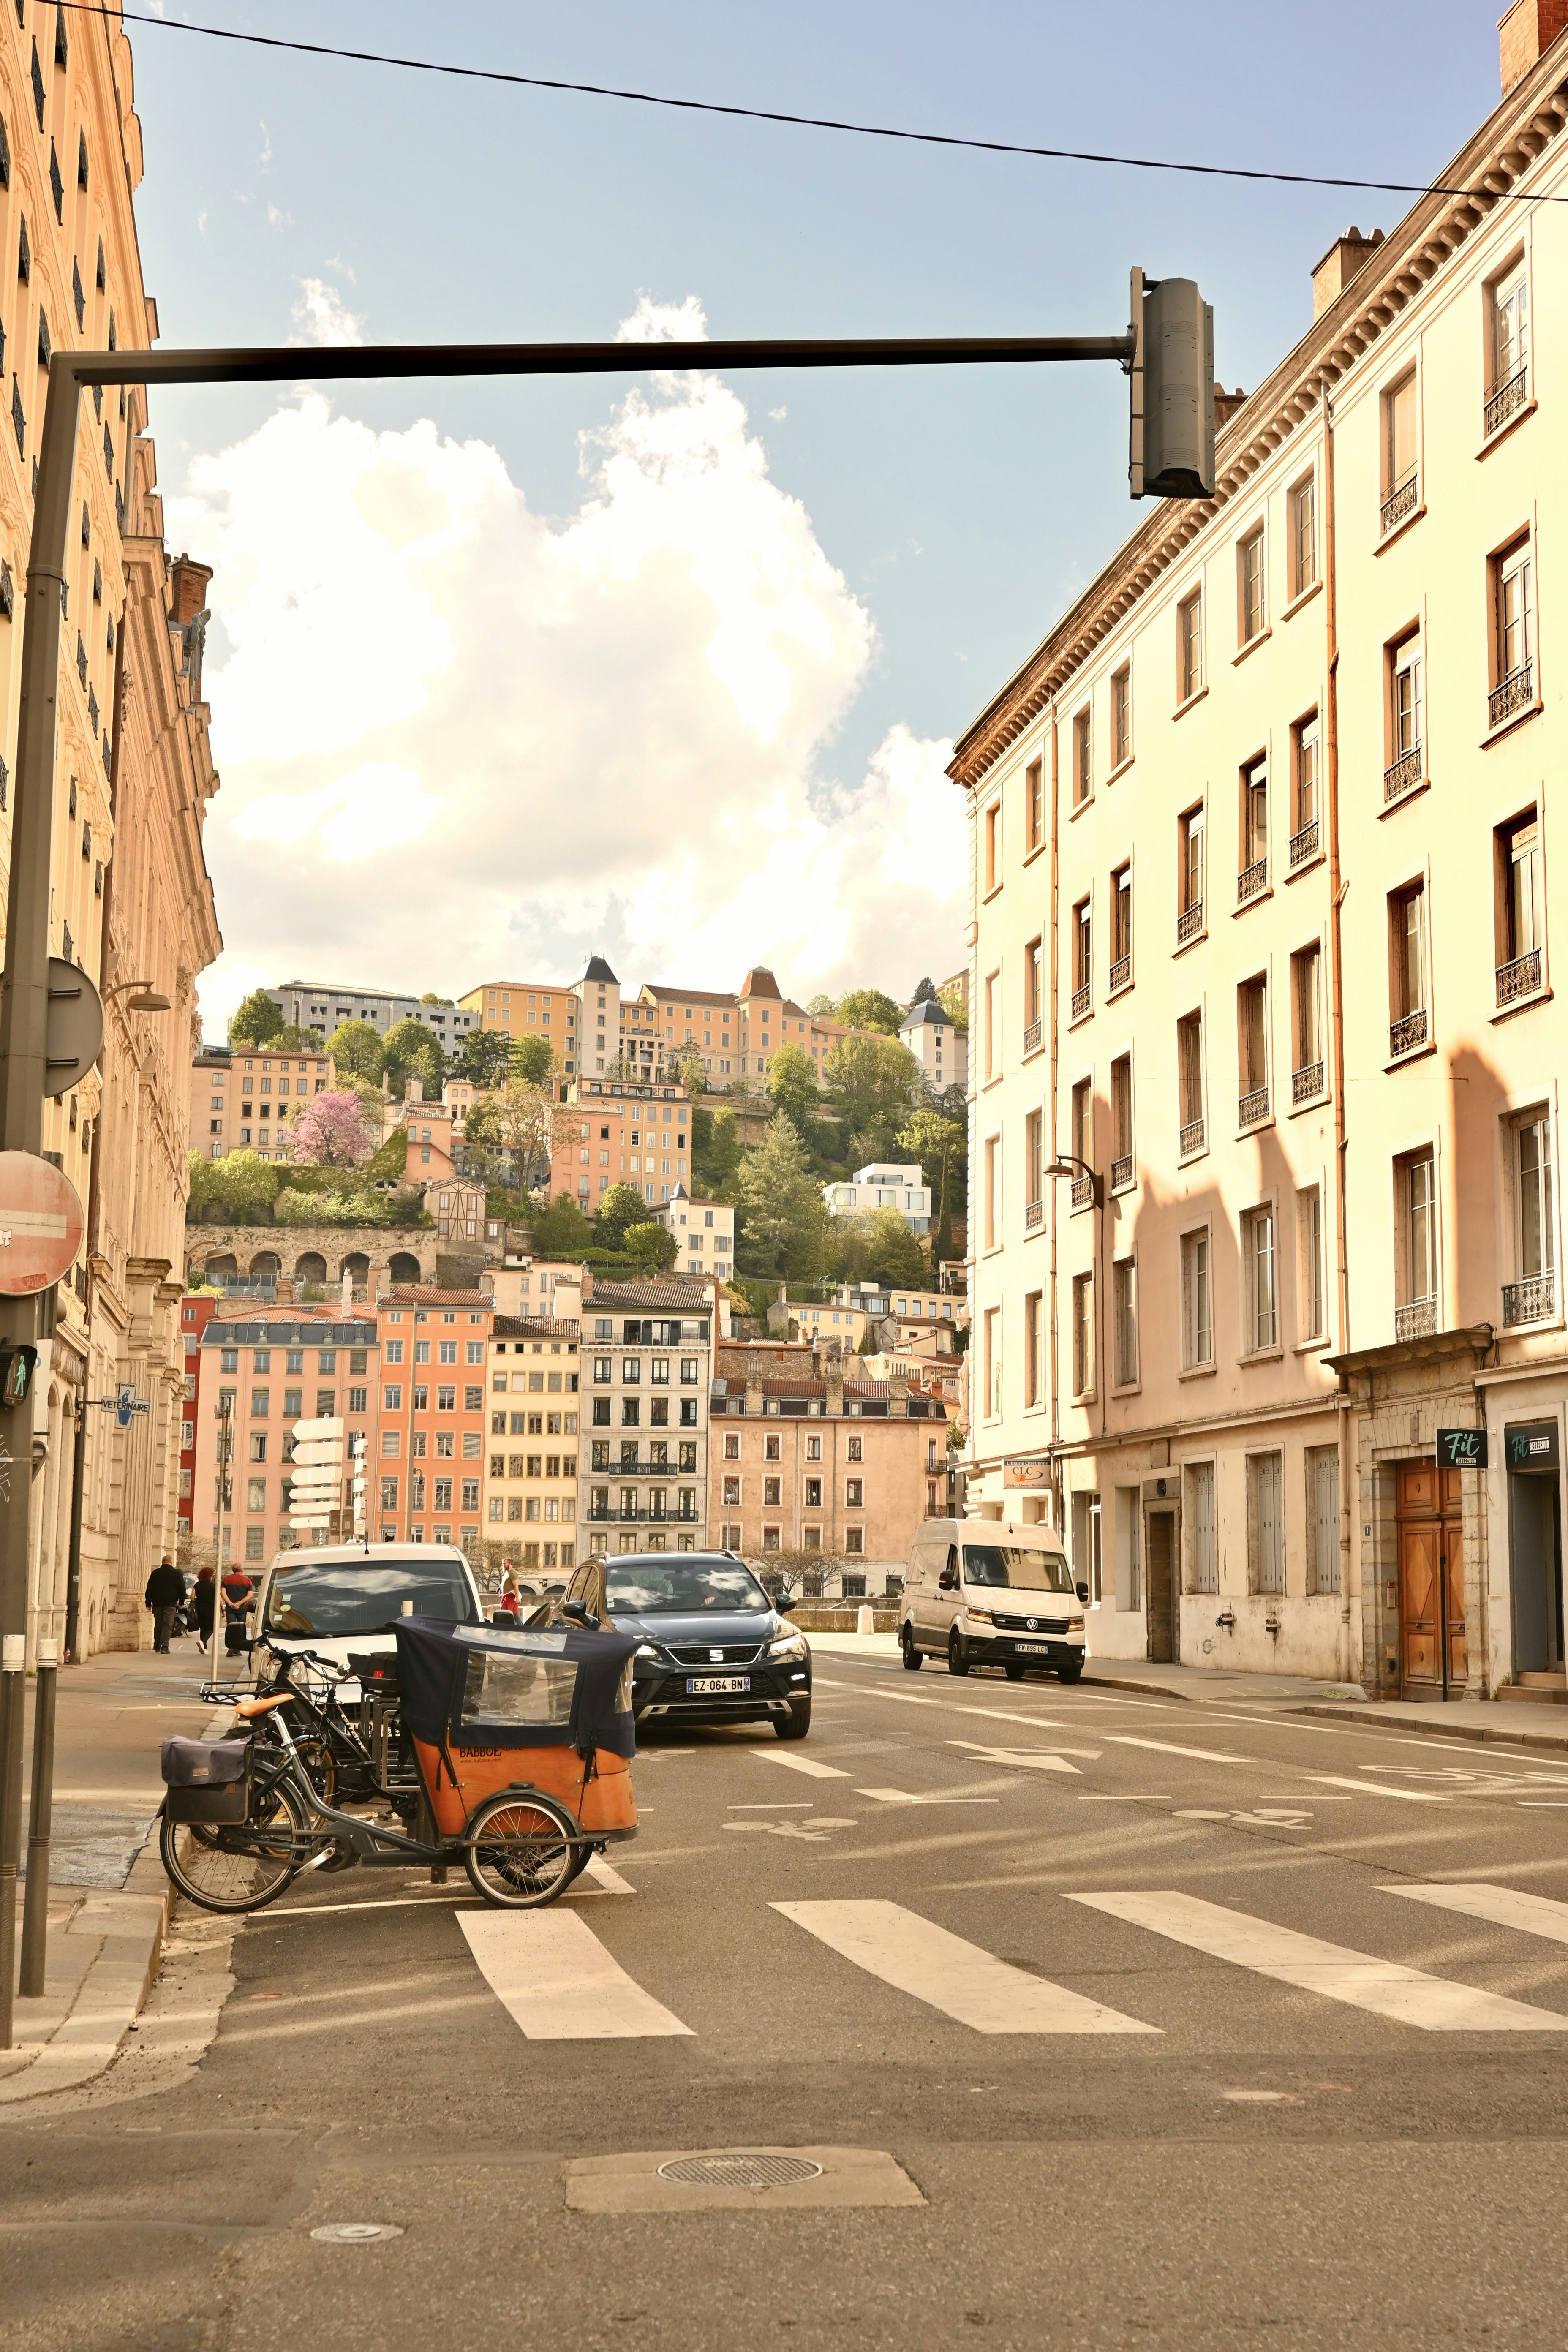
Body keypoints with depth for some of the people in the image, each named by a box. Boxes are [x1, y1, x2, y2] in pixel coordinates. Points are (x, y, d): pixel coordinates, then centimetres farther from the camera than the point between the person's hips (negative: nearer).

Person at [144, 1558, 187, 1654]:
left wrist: (149, 1603, 12)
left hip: (157, 1603, 3)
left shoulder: (155, 1573, 6)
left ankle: (157, 1646, 16)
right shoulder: (176, 1573, -1)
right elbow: (182, 1588, 2)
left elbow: (149, 1589, 7)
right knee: (167, 1626, -4)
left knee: (158, 1625, 13)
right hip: (170, 1603, -3)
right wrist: (182, 1602, 11)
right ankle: (164, 1646, -15)